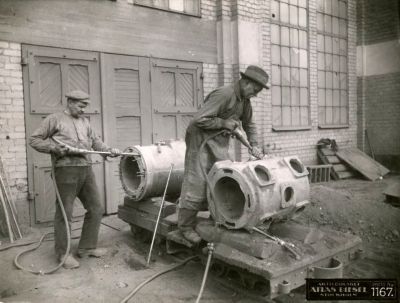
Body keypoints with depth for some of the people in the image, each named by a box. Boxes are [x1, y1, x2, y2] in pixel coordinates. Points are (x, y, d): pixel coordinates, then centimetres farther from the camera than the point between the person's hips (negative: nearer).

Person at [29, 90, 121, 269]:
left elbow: (95, 141, 20)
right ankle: (62, 253, 15)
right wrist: (54, 148, -12)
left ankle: (87, 247, 23)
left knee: (96, 209, 9)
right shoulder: (54, 119, 3)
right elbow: (34, 139, 3)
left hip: (86, 170, 6)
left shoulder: (84, 122, 20)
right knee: (64, 213, 0)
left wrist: (109, 150, 2)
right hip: (66, 170, -6)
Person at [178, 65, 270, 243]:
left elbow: (249, 124, 18)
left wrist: (253, 145, 5)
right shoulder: (223, 94, -24)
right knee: (196, 184, -4)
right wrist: (224, 123, -21)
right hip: (201, 142, -9)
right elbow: (199, 120, -29)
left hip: (220, 145, 9)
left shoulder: (244, 100, 5)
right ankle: (186, 227, 8)